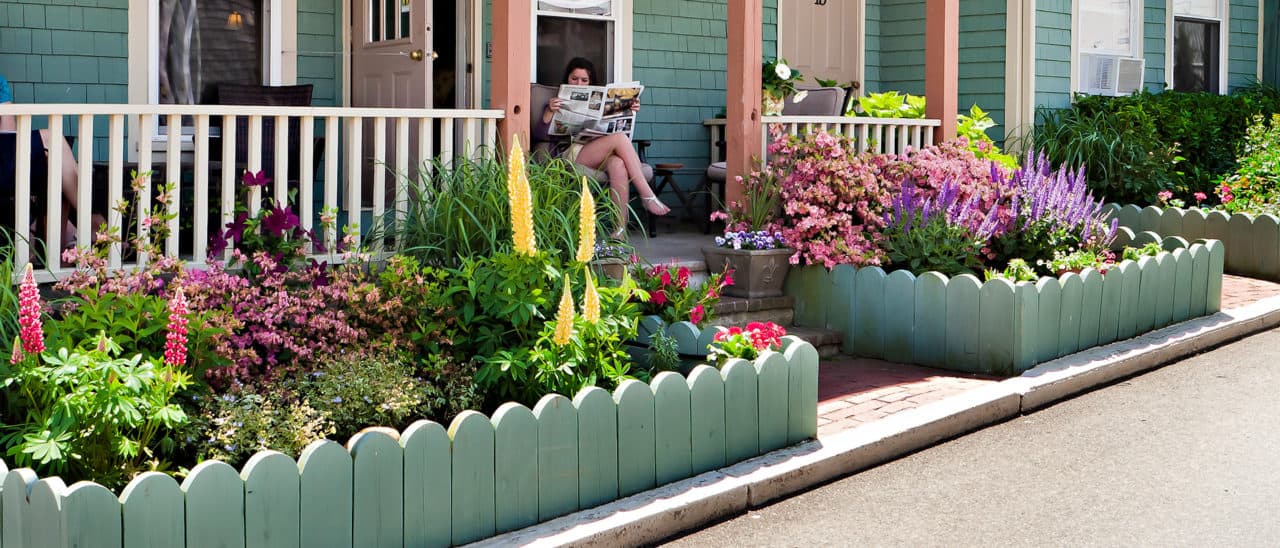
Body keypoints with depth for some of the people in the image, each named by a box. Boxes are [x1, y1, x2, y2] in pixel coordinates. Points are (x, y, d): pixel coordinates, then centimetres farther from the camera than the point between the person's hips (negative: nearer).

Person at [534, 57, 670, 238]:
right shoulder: (559, 104, 19)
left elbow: (616, 126, 25)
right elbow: (539, 135, 3)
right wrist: (549, 112, -14)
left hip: (598, 157, 4)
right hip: (570, 154, -3)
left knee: (618, 164, -37)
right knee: (619, 137, -30)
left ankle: (621, 229, -45)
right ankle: (647, 195, -32)